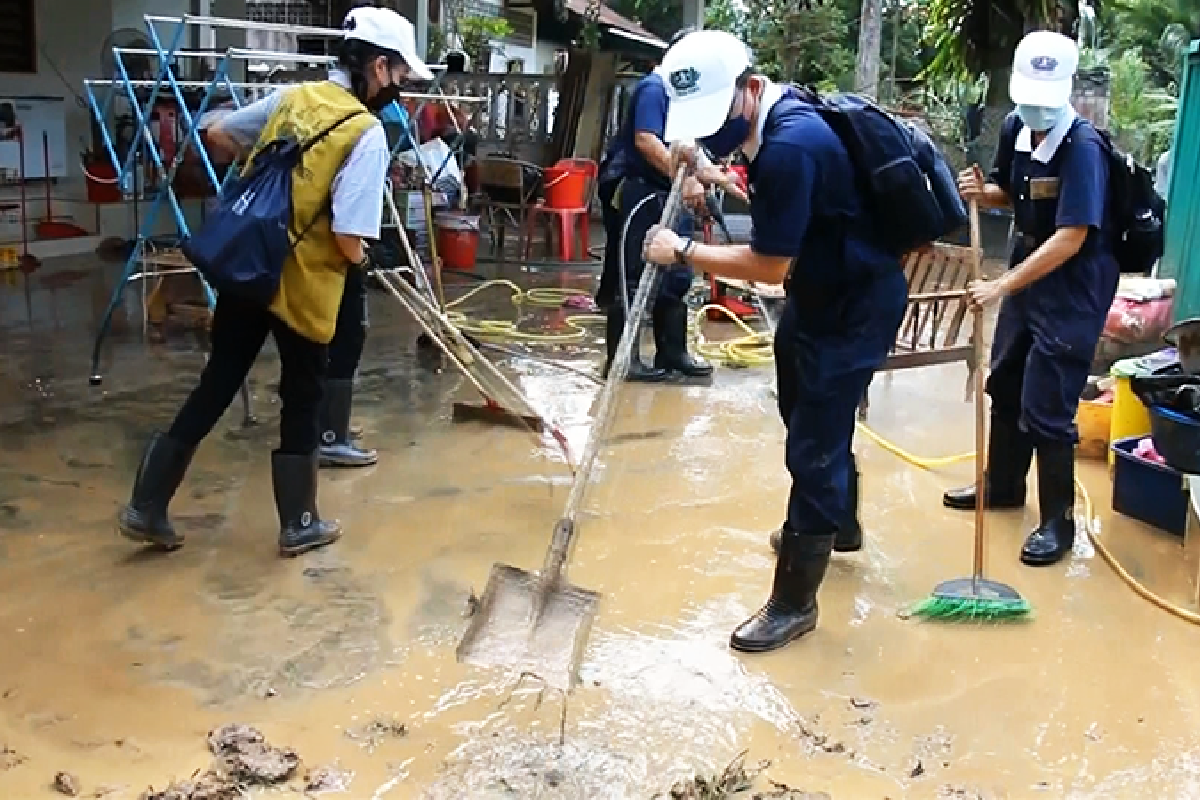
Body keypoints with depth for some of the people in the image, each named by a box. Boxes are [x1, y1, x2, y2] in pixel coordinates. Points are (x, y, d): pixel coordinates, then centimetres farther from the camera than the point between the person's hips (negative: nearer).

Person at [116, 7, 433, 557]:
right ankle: (299, 525, 25)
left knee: (215, 386, 16)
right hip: (304, 284, -6)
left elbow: (216, 135, 17)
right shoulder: (367, 134, -14)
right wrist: (359, 261, 1)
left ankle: (146, 507, 20)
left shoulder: (293, 97, 5)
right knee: (301, 401, 12)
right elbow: (347, 239, -21)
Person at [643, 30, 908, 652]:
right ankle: (830, 525, 49)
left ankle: (795, 601, 5)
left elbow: (769, 266, -26)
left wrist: (682, 251, -16)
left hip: (857, 304, -10)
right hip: (818, 289, 10)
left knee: (814, 445, -6)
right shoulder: (778, 114, -2)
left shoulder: (790, 147, -32)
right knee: (807, 419, 25)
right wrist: (712, 177, 3)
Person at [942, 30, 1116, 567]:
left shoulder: (1082, 147, -26)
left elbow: (1071, 238, -31)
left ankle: (1058, 521, 10)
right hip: (1028, 271, 8)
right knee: (1006, 383, 19)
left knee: (1047, 406, -6)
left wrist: (1001, 286, -33)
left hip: (1073, 287, -8)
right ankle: (1002, 484, 38)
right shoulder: (1016, 127, -4)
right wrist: (982, 191, -10)